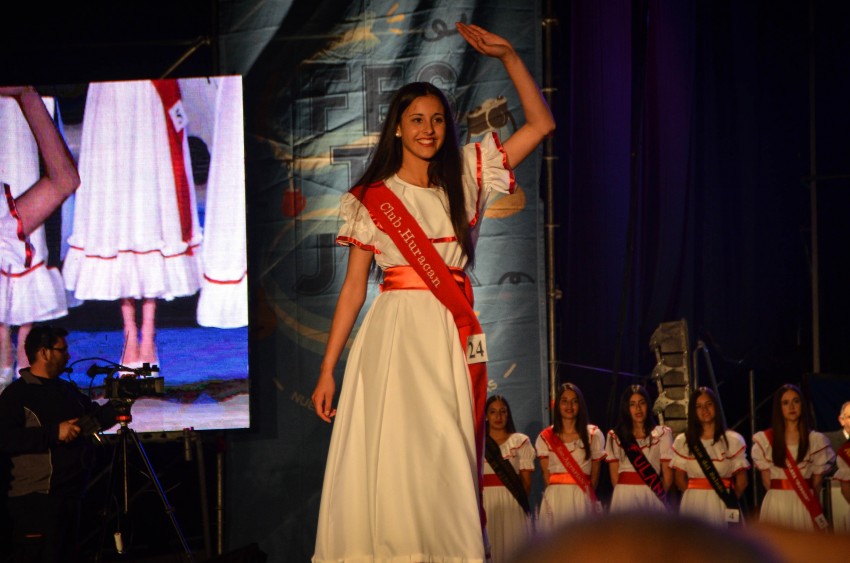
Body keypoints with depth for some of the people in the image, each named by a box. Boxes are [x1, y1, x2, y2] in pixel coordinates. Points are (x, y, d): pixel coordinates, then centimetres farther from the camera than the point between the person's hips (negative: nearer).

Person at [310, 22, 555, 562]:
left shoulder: (465, 178, 13)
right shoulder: (373, 198, 7)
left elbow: (541, 124, 12)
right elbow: (353, 287, 6)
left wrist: (509, 56, 4)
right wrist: (328, 369, 2)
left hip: (454, 336, 2)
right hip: (395, 335, -2)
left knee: (448, 464, -3)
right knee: (390, 457, -7)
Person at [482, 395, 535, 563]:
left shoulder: (520, 441, 5)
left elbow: (527, 480, 5)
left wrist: (519, 500, 1)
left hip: (513, 503, 0)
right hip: (487, 504, 1)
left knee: (514, 545, -3)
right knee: (492, 547, 0)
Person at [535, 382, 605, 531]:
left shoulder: (593, 434, 7)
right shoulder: (546, 437, 10)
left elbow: (595, 473, 8)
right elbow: (546, 473, 7)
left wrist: (588, 494, 5)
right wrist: (556, 492, -2)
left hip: (583, 498, -1)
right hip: (555, 497, 1)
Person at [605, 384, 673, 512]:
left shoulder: (662, 434, 5)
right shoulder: (615, 436, 9)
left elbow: (668, 476, 4)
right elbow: (614, 476, 7)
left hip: (653, 497, -1)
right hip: (624, 497, 1)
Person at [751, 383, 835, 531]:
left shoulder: (816, 440, 3)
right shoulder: (765, 439, 4)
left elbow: (817, 481, 8)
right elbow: (766, 480, 7)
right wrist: (780, 496, 5)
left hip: (805, 505, 0)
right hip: (776, 504, 0)